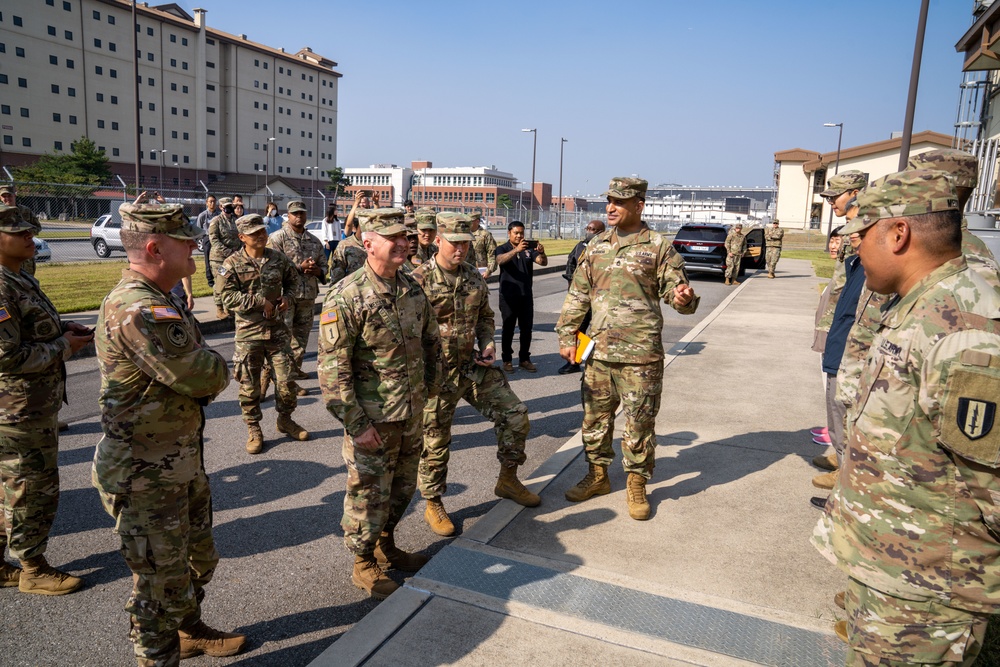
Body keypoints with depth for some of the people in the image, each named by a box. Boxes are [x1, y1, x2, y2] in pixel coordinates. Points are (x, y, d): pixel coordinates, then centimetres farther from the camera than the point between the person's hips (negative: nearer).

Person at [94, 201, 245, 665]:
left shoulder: (158, 302, 8)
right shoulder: (136, 310, -27)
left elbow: (200, 375, 12)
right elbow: (207, 376, -28)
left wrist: (207, 374, -9)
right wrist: (217, 369, -7)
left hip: (183, 462, 10)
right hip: (146, 477, -10)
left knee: (198, 559, 26)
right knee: (161, 582, 8)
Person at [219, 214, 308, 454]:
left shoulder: (278, 259, 5)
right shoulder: (233, 263, -7)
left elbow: (293, 279, 20)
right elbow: (228, 296, -13)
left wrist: (287, 297, 1)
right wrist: (259, 302, -18)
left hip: (277, 328, 3)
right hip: (249, 331, -3)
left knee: (286, 379, 6)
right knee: (249, 384, 5)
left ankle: (285, 420, 28)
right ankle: (253, 429, 21)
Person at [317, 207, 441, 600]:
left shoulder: (412, 289, 3)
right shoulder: (346, 297, -18)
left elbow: (431, 340, 17)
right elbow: (332, 369, -19)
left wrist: (430, 387, 15)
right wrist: (356, 424, -20)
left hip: (411, 415, 7)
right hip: (372, 420, -7)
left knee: (402, 488, 21)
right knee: (370, 494, 7)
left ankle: (386, 546, 43)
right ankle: (364, 565, 29)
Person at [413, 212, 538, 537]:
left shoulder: (474, 278, 7)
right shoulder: (419, 280, -13)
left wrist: (487, 343, 3)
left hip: (474, 366, 6)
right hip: (437, 374, -6)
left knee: (515, 415, 5)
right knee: (436, 442, 5)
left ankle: (508, 480, 26)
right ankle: (433, 505, 26)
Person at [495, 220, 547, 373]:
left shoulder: (529, 249, 7)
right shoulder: (502, 249, 0)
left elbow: (543, 262, -6)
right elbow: (500, 260, -23)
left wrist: (542, 252, -29)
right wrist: (516, 250, -39)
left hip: (526, 295, 3)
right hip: (508, 296, -3)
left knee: (526, 328, 7)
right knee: (508, 328, 3)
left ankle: (524, 359, 17)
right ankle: (507, 360, 11)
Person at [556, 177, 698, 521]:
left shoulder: (658, 246, -2)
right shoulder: (596, 246, 10)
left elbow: (675, 290, -2)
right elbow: (578, 294, 14)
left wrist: (683, 298, -26)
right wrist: (567, 335, 9)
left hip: (640, 353, -4)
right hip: (598, 351, 5)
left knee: (640, 422, 3)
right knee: (595, 416, 13)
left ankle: (637, 486, 20)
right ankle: (598, 476, 31)